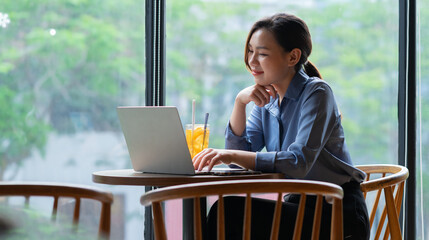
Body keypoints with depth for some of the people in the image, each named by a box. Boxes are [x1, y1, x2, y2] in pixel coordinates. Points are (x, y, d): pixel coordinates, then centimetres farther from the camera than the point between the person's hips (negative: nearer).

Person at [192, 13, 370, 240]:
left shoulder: (316, 93, -13)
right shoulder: (267, 98, 10)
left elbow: (299, 163, -26)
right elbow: (238, 151, 3)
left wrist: (235, 156, -33)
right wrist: (239, 102, -8)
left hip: (338, 215, -6)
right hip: (300, 204, 7)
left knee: (230, 211, -22)